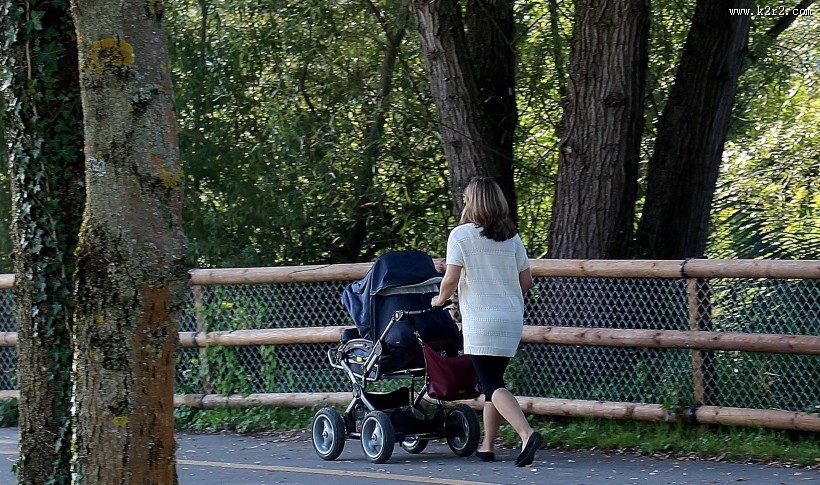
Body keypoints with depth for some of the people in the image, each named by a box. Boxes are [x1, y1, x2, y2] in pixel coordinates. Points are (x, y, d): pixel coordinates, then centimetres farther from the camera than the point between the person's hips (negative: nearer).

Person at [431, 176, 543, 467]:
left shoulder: (461, 235, -6)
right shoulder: (511, 237, 8)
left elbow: (451, 280, -11)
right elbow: (527, 281, 10)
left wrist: (440, 299, 9)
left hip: (481, 321, -6)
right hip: (512, 319, 6)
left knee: (493, 385, -9)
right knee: (494, 380, 16)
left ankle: (527, 434, -28)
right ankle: (487, 446, 18)